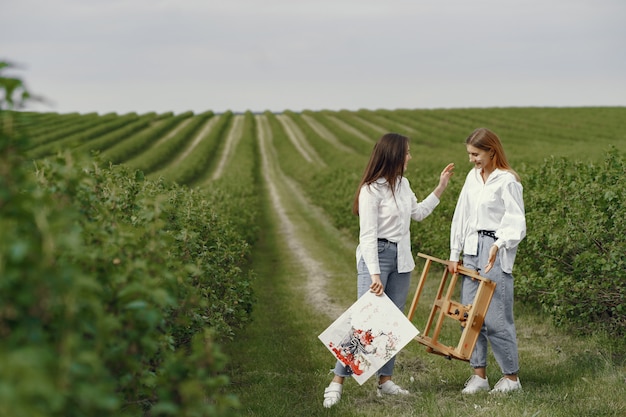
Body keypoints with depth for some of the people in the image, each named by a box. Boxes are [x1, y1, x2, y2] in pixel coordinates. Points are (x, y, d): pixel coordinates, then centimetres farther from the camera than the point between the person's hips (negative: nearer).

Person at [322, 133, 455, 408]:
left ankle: (385, 380, 16)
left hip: (402, 259, 7)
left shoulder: (402, 184, 8)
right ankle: (337, 382, -8)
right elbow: (368, 235, -18)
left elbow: (418, 213, 25)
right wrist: (374, 274, -24)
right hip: (377, 256, -7)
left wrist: (440, 188, 22)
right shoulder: (371, 190, -15)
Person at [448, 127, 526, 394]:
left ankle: (511, 377, 7)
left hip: (496, 253, -7)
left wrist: (498, 245, -31)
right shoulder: (473, 177, 12)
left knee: (496, 318, -6)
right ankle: (479, 375, 15)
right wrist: (454, 254, 11)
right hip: (471, 251, 7)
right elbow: (461, 216, 14)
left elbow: (516, 224, -13)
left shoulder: (507, 181, -9)